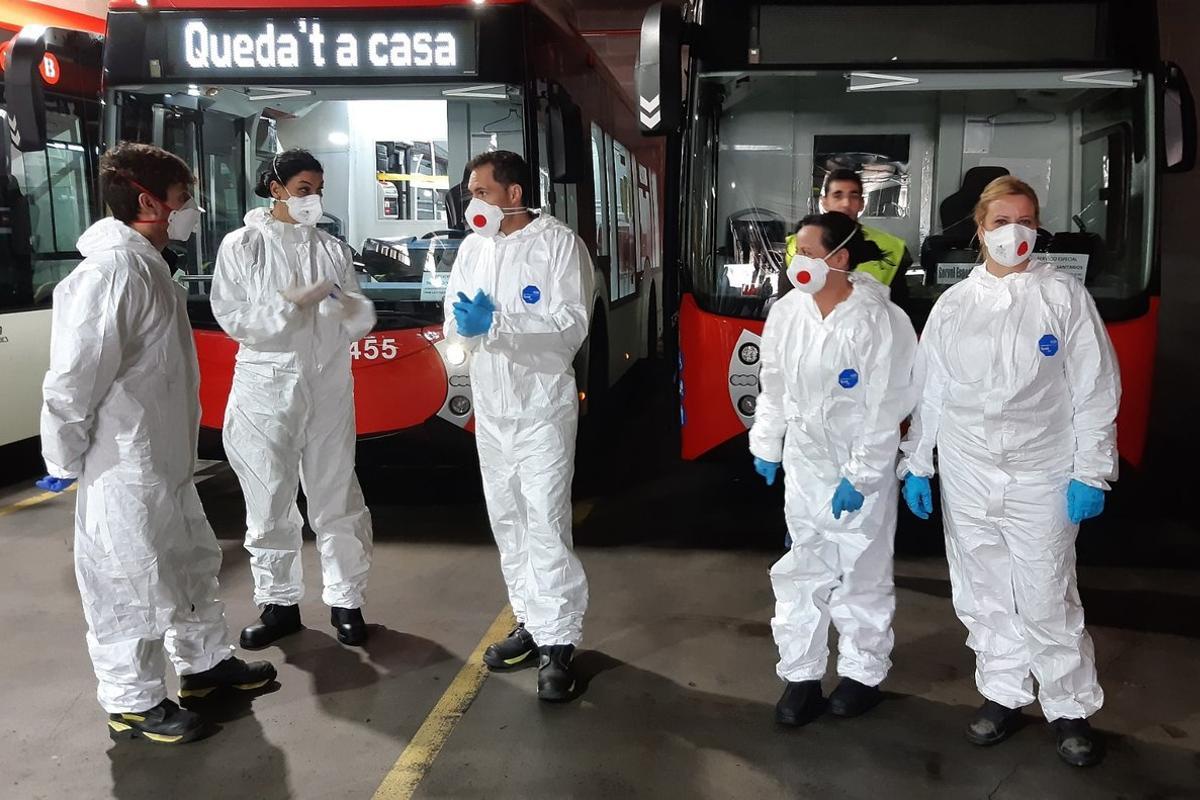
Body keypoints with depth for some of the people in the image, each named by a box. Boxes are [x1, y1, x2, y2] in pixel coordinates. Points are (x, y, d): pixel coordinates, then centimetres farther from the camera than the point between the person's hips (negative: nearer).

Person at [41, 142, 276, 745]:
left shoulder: (146, 264, 10)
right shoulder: (114, 269, -23)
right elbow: (74, 373, -23)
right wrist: (65, 459, -14)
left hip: (163, 459, 10)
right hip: (125, 469, -10)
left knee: (193, 562, 21)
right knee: (133, 587, 4)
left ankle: (205, 663, 39)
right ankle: (133, 705, 21)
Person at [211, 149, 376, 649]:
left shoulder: (333, 250, 6)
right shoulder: (243, 246, -1)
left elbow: (361, 320, 3)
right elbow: (232, 317, -8)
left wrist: (346, 306, -19)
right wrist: (295, 303, -16)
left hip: (329, 388, 2)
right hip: (266, 389, -1)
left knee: (337, 500, 8)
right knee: (270, 507, 8)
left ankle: (345, 600, 21)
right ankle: (279, 603, 25)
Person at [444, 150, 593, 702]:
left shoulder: (559, 243, -8)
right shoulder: (474, 247, 11)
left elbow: (572, 323, -17)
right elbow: (453, 321, 7)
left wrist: (498, 322, -26)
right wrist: (467, 321, -18)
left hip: (543, 404, -7)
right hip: (491, 406, 7)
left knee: (546, 524, -9)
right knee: (508, 521, 13)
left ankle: (559, 644, -1)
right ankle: (531, 621, 26)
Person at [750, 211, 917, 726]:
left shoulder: (880, 321, -18)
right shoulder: (787, 312, -2)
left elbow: (886, 408, -17)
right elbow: (773, 384, 10)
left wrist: (859, 476, -17)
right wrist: (765, 446, 14)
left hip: (863, 468, -5)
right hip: (804, 462, 5)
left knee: (861, 574, 7)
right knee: (800, 572, 10)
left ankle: (864, 673, 27)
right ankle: (801, 675, 23)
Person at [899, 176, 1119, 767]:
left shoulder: (1065, 296, -1)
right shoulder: (952, 304, 7)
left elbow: (1096, 390, -2)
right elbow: (927, 390, 10)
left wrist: (1091, 474, -6)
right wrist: (917, 465, 8)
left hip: (1042, 480, -3)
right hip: (966, 480, 3)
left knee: (1048, 603, 2)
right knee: (983, 598, 12)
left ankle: (1071, 709, 21)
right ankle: (1003, 696, 28)